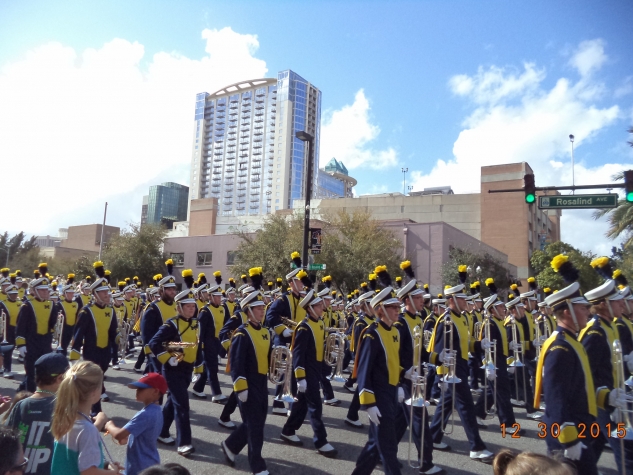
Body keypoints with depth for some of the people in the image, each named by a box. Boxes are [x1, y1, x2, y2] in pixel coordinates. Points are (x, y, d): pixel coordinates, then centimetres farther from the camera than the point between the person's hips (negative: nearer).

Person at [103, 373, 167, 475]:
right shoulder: (156, 411, 3)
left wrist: (109, 426, -7)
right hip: (150, 465, 10)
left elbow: (118, 435, -27)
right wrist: (127, 438, 4)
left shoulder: (145, 414, -27)